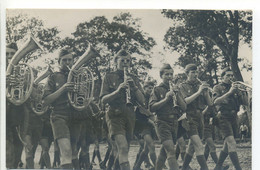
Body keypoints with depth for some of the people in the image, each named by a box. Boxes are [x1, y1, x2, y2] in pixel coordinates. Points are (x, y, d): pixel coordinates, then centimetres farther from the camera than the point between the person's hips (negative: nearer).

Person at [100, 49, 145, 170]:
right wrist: (118, 90, -18)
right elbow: (103, 100, -3)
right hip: (115, 115, -5)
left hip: (129, 115, 5)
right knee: (123, 147, -24)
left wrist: (134, 86, -8)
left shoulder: (133, 79, 16)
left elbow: (142, 101, 7)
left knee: (124, 150, 8)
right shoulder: (109, 77, 6)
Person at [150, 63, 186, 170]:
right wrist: (166, 99, -16)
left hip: (174, 122, 6)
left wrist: (177, 95, -7)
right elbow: (151, 107, -9)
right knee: (171, 150, -20)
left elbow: (184, 107, 7)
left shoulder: (175, 89, 16)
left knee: (164, 151, 14)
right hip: (163, 122, -6)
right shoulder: (157, 90, 2)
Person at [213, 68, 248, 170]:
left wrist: (243, 91, -7)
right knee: (231, 143, -19)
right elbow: (216, 101, -16)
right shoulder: (218, 88, 2)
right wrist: (229, 92, -22)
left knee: (227, 145, 11)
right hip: (223, 117, -6)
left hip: (234, 118, 6)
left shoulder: (234, 88, 17)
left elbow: (245, 102, 10)